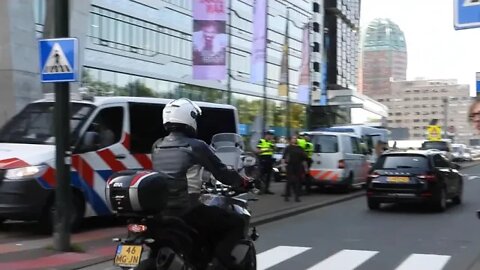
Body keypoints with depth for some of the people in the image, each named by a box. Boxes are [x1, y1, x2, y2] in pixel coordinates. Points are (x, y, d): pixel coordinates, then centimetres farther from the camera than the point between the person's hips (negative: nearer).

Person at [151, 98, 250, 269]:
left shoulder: (156, 147, 9)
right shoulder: (196, 146, -9)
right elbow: (221, 173, -4)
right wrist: (243, 182, 14)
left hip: (160, 212, 7)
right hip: (187, 211, -7)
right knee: (236, 224, 5)